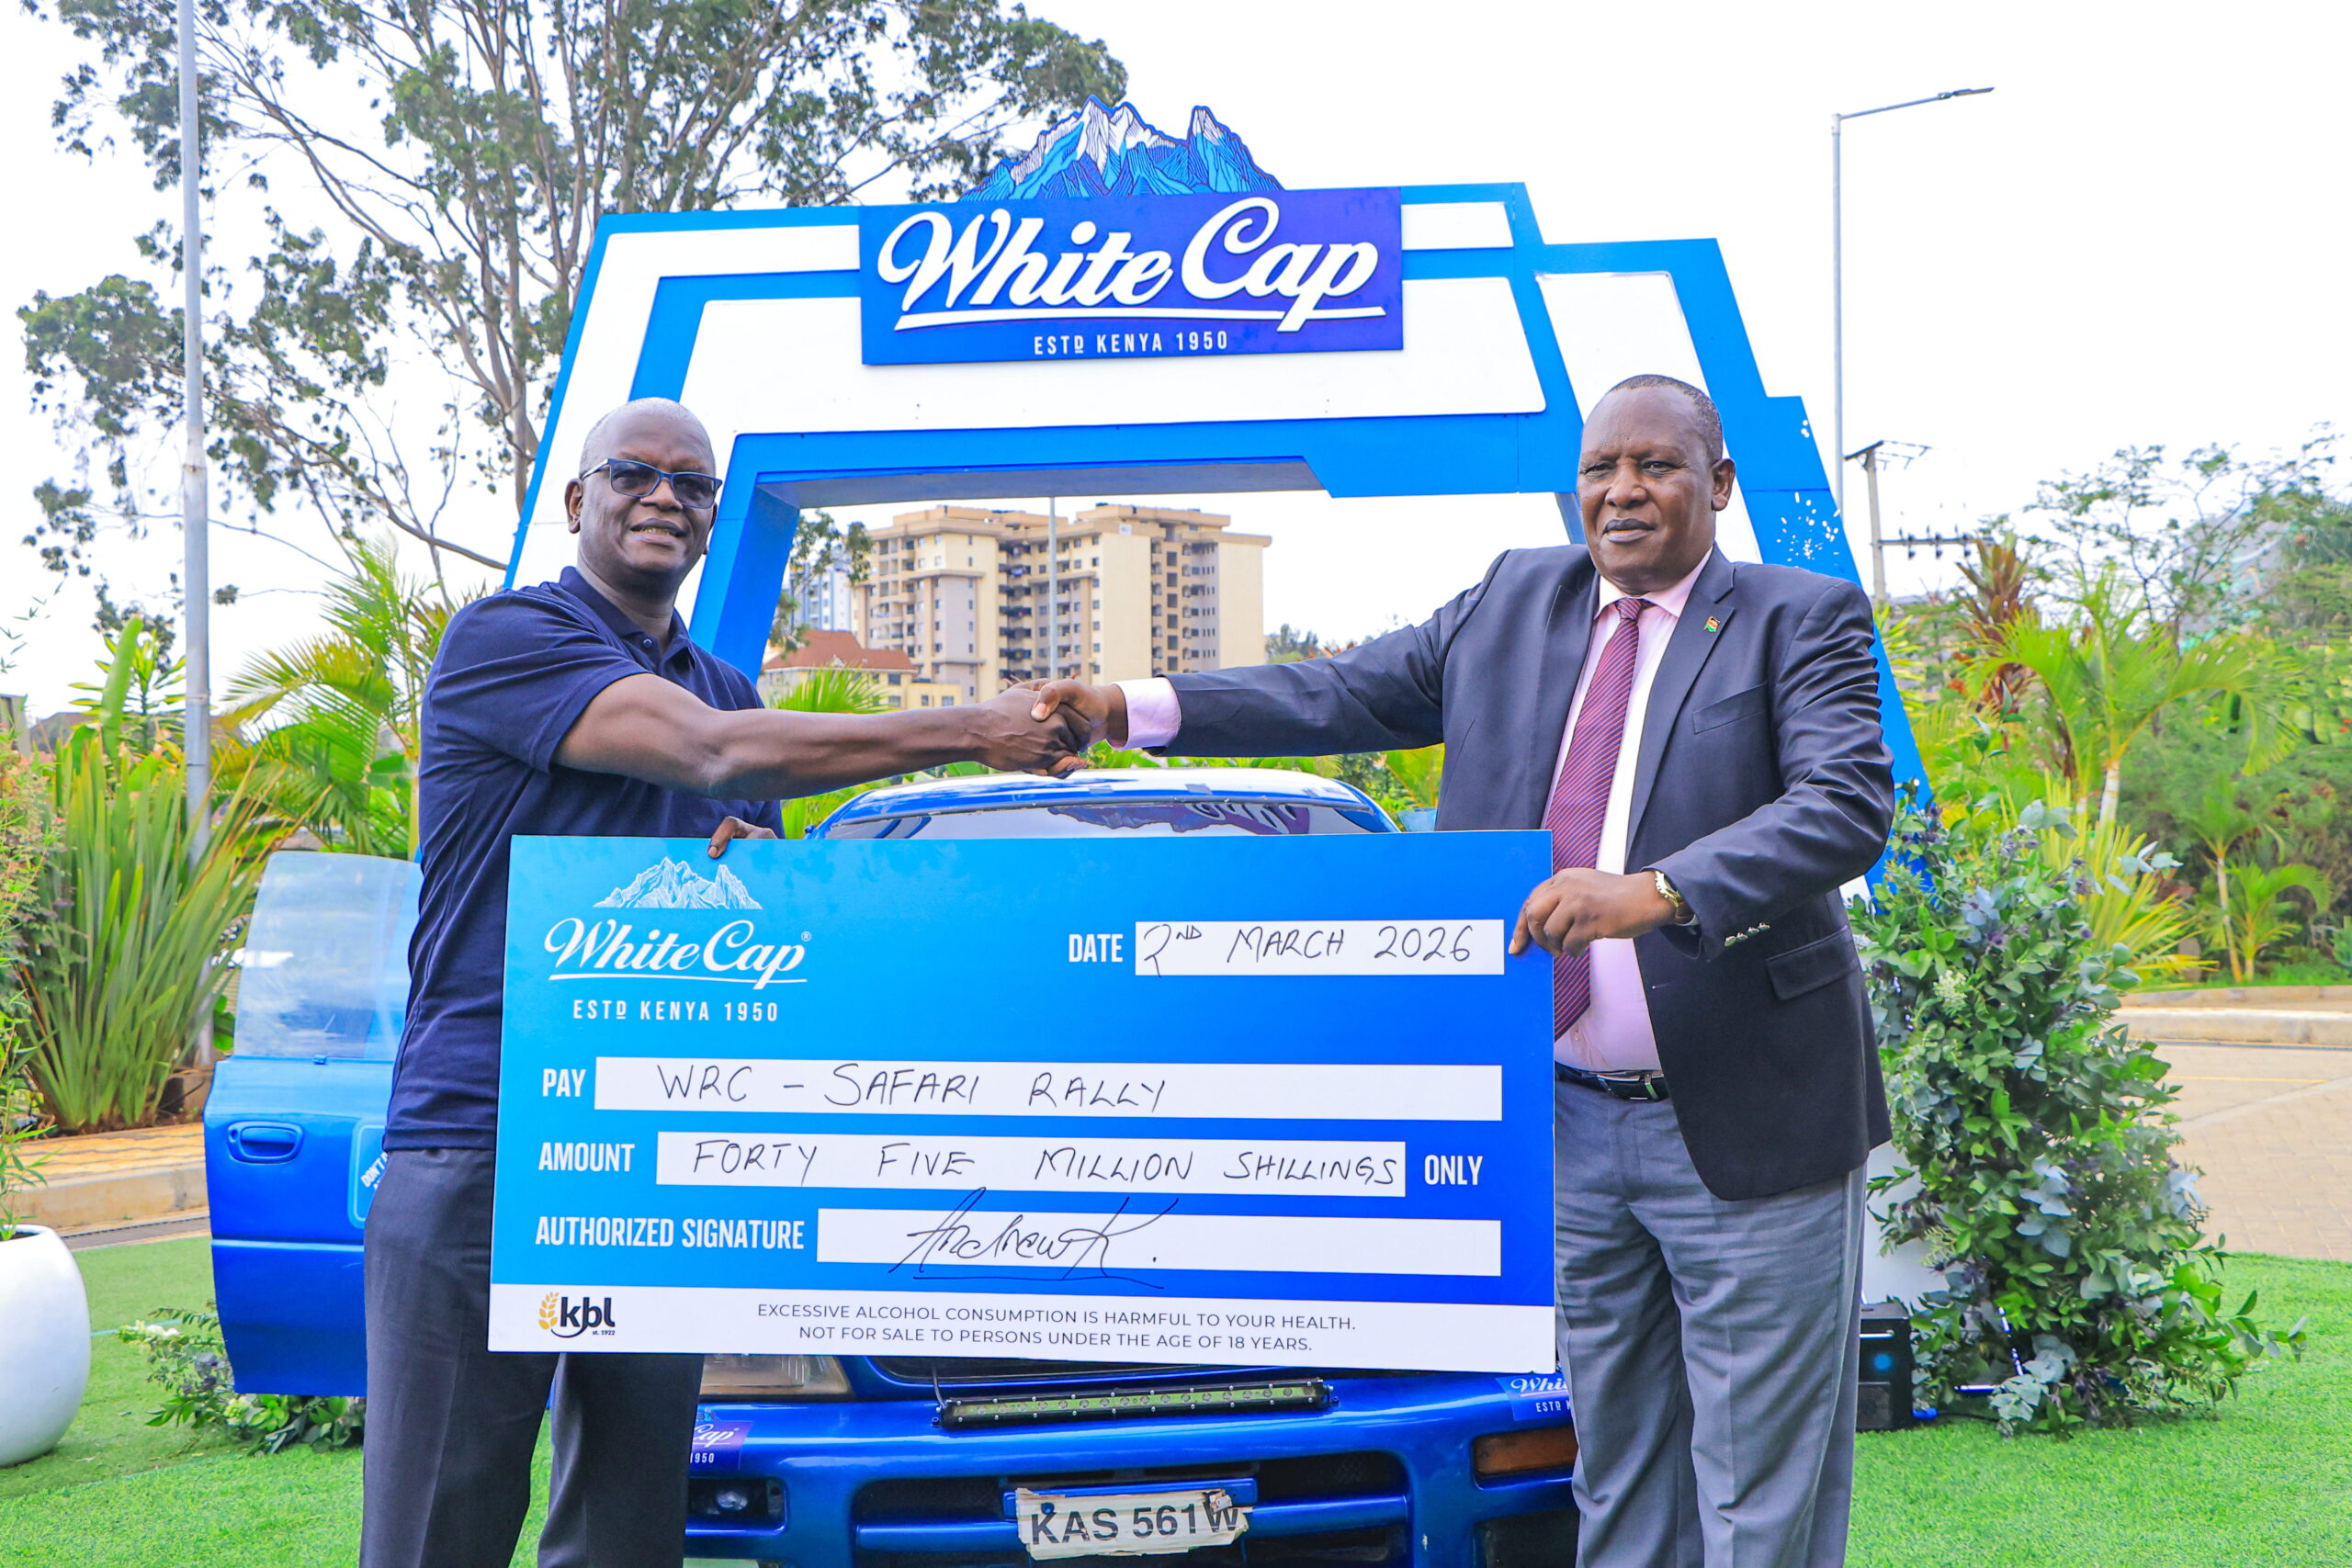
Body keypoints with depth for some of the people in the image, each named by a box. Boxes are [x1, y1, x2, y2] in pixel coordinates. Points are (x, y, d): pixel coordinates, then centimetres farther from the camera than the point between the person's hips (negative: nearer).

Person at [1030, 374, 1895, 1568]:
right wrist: (1131, 709, 3)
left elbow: (1848, 805, -19)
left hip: (1744, 1124, -5)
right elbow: (1352, 696, 14)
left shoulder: (1800, 620, -4)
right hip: (1566, 1119, 5)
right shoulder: (1514, 601, 12)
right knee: (1613, 1468, 14)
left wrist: (1658, 891, -33)